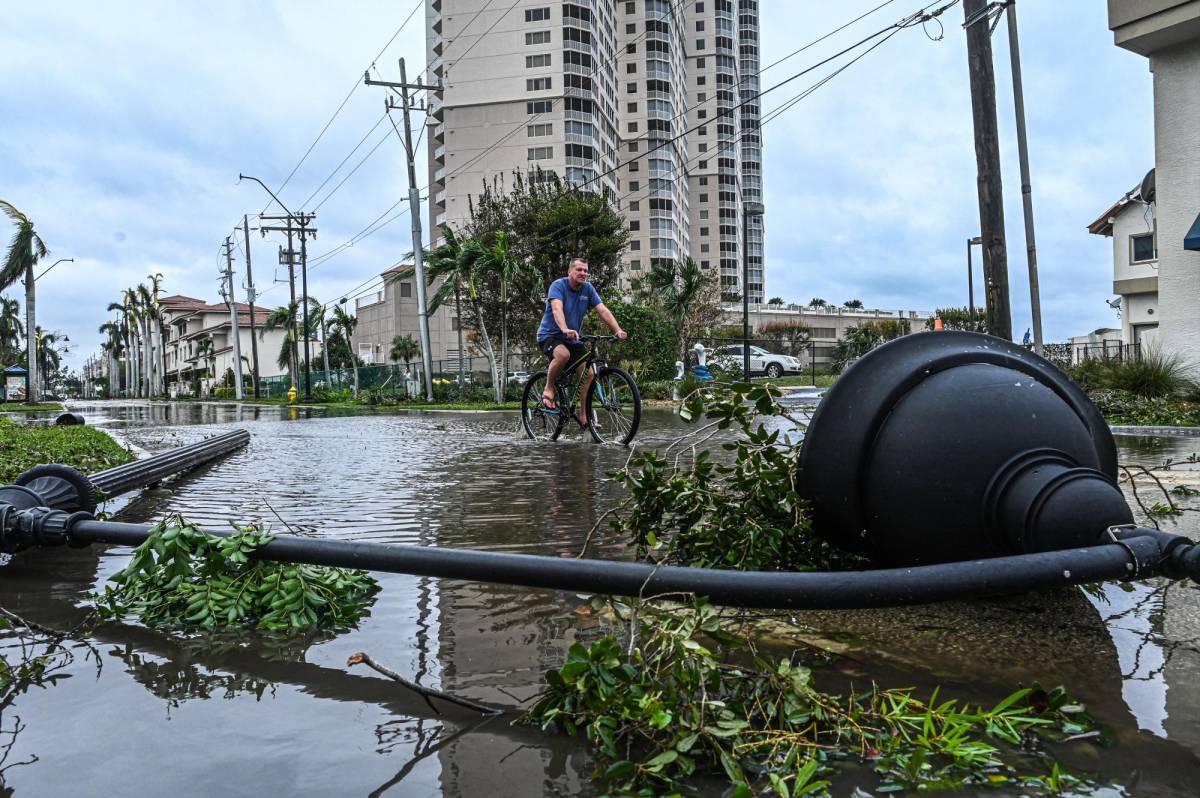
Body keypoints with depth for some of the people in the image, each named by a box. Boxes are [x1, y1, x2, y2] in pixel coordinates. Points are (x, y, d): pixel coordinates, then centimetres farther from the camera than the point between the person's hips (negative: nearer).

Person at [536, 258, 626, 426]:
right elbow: (557, 308, -33)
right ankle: (549, 389, -14)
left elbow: (603, 310, -8)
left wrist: (618, 330, -24)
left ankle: (584, 417, 2)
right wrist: (565, 329, -51)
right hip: (550, 335, -6)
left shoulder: (588, 289, 0)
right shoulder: (558, 285, -15)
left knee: (589, 374, -8)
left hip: (573, 339, 6)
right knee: (563, 354, -38)